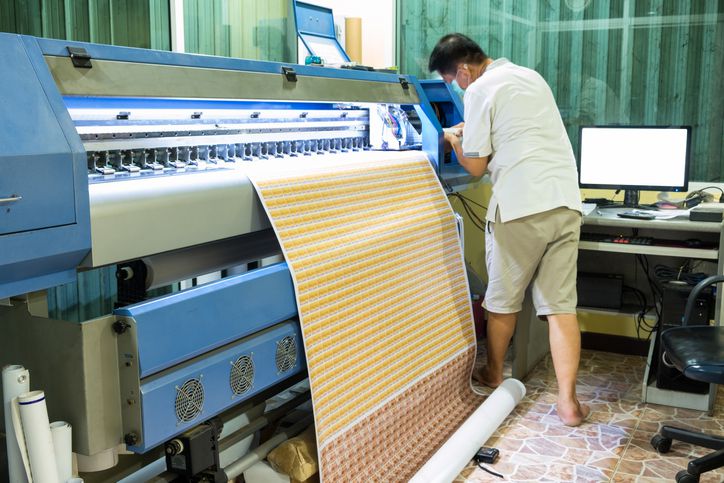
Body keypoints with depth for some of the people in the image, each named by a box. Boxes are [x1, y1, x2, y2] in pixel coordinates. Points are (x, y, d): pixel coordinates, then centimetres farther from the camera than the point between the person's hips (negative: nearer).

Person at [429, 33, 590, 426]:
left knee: (503, 300, 13)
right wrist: (474, 132, 35)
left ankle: (493, 375, 31)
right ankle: (568, 401, 2)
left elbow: (475, 166, -3)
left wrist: (455, 141, 16)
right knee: (561, 304, 4)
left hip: (521, 206, -6)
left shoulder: (479, 91, -5)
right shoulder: (531, 76, 19)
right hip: (566, 201, 7)